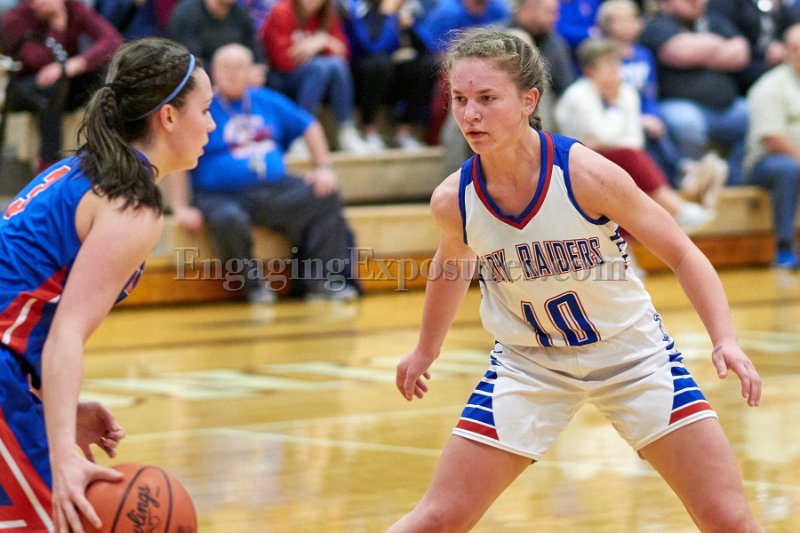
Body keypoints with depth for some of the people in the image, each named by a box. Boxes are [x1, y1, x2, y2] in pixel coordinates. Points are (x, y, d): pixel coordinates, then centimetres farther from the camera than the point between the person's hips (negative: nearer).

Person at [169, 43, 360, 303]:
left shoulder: (267, 101, 13)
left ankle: (321, 280, -15)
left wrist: (323, 168, 11)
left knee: (325, 198, -14)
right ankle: (253, 283, -18)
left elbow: (309, 127, 23)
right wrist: (180, 208, -19)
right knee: (228, 220, -38)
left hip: (275, 191, 5)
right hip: (222, 197, -5)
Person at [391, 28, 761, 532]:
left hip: (631, 352, -2)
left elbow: (683, 255, -14)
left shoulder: (586, 174, -25)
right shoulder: (452, 200, -15)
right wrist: (426, 351, 24)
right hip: (527, 363, 2)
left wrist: (726, 341, -26)